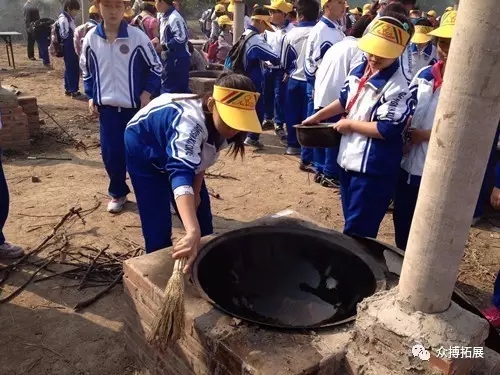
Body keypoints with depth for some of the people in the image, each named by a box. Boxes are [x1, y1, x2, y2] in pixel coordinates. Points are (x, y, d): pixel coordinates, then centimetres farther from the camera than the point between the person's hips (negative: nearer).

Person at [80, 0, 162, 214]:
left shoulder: (137, 36, -9)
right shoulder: (91, 38, -1)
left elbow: (156, 67, 0)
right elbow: (86, 70, 13)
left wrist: (147, 93, -10)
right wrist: (91, 96, 5)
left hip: (136, 106, -2)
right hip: (107, 107, 2)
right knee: (111, 153, 3)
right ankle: (118, 193, 23)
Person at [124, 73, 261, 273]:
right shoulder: (189, 122, -45)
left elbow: (203, 157, -4)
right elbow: (180, 174, -59)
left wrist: (196, 191, -7)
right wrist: (192, 232, -70)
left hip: (177, 148, 6)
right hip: (143, 147, -6)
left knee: (201, 213, 7)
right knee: (158, 224, -11)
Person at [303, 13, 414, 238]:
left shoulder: (397, 88, -22)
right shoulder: (358, 70, 3)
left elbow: (386, 130, -26)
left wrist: (349, 124, -16)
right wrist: (317, 116, 19)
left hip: (374, 168, -8)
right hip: (349, 158, 8)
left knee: (358, 230, 2)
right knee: (350, 221, 25)